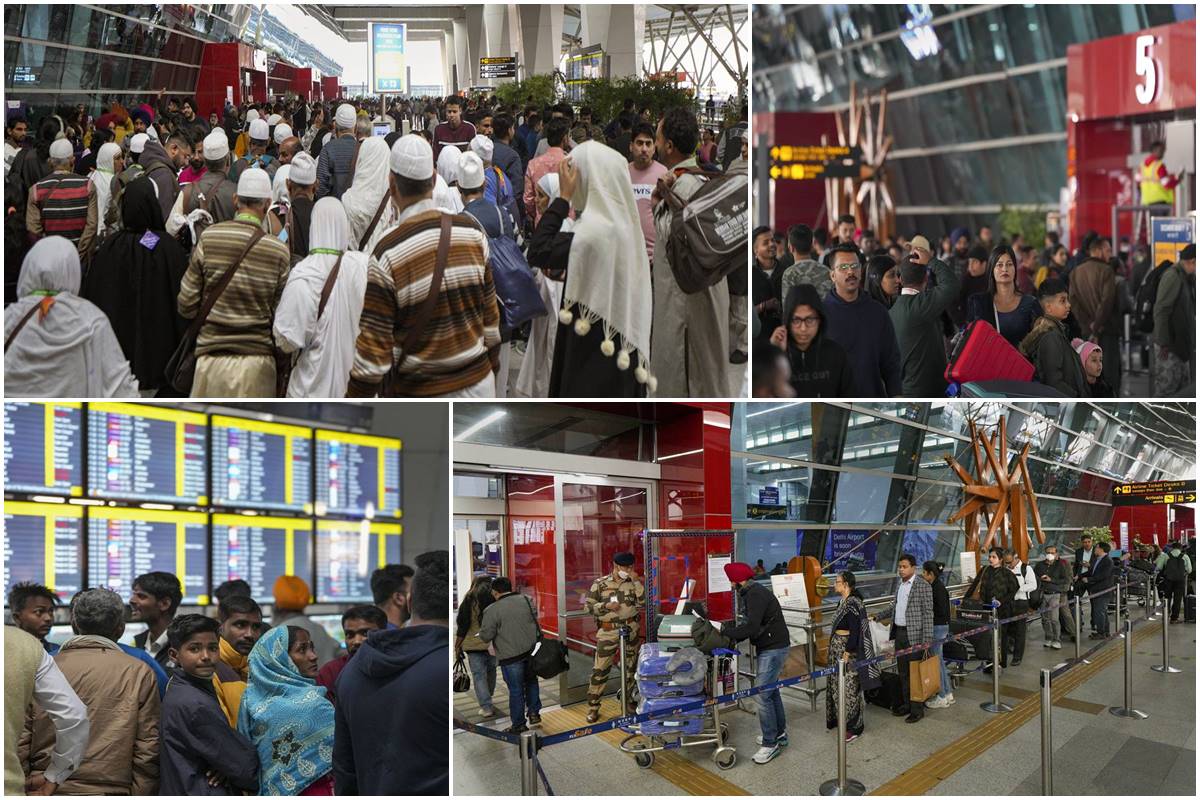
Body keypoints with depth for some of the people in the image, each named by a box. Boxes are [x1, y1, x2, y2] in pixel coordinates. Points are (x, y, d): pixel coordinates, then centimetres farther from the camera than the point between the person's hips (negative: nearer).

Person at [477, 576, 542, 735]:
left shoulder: (492, 610, -14)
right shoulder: (526, 600, 2)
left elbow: (485, 636, -11)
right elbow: (535, 622, 11)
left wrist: (481, 633, 9)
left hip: (510, 656, -5)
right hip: (531, 651, 5)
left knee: (516, 690, 6)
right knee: (531, 681, 25)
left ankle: (519, 724, 16)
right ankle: (534, 713, 27)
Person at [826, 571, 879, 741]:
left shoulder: (853, 604, -17)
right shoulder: (843, 601, 11)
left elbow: (855, 631, -20)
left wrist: (847, 653, -22)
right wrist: (832, 652, 20)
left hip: (849, 647, -9)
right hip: (837, 646, 10)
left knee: (849, 688, -3)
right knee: (837, 684, 15)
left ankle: (854, 727, 6)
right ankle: (838, 720, 27)